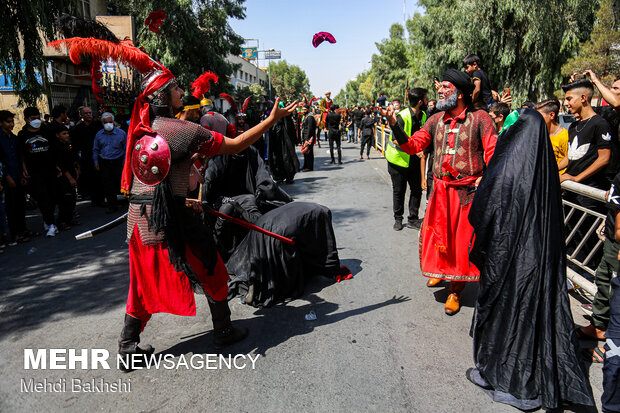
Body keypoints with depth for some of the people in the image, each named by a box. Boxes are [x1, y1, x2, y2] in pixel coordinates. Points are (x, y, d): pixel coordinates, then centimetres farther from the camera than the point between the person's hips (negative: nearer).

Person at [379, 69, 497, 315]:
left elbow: (493, 152, -8)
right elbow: (413, 146, 5)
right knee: (435, 234, 9)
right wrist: (394, 126, -7)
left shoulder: (479, 118, -3)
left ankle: (455, 290, 19)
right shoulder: (436, 120, 10)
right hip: (441, 189, 4)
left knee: (463, 240, 2)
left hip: (469, 191, -4)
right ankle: (440, 270, 39)